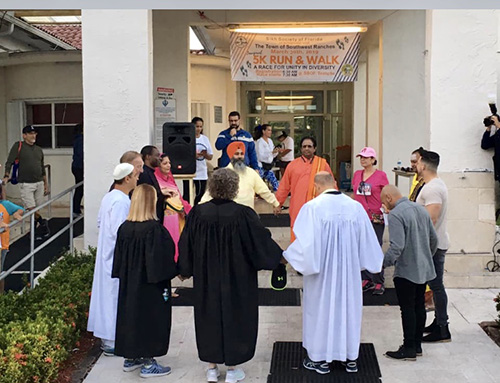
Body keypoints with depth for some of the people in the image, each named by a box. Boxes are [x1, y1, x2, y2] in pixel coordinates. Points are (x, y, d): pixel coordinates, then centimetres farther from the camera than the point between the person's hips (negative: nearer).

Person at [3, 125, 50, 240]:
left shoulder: (39, 150, 15)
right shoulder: (18, 146, -1)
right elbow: (9, 162, -6)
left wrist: (46, 184, 19)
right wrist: (6, 176, -20)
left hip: (39, 183, 4)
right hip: (26, 184, -4)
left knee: (37, 209, 6)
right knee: (31, 208, -9)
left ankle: (37, 230, 16)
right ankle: (42, 223, 11)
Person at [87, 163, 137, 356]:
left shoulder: (108, 197, 9)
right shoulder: (121, 201, -21)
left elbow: (100, 223, 18)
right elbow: (119, 232, -25)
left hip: (106, 252, 10)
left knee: (107, 294, 16)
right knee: (116, 296, -3)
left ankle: (105, 337, 27)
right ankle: (112, 342, 5)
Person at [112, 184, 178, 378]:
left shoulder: (124, 228, -2)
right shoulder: (154, 229, -21)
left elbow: (119, 259, 6)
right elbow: (160, 260, -19)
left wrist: (126, 278, 15)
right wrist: (164, 280, -8)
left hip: (129, 284, 7)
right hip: (150, 286, -6)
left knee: (131, 315, 17)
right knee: (150, 319, 5)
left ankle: (130, 358, 28)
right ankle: (148, 363, 12)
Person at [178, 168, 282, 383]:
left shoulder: (198, 213, -10)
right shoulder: (243, 214, -18)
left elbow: (186, 245, -2)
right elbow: (262, 240, -9)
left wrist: (184, 269, 13)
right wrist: (278, 258, 7)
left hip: (206, 277, 2)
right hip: (236, 277, -2)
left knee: (209, 316, 16)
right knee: (235, 316, 13)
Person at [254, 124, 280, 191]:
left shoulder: (270, 141, 10)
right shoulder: (259, 142, -11)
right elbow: (260, 156, -19)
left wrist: (276, 152, -6)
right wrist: (272, 152, -25)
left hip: (268, 167, 7)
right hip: (261, 167, -7)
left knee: (276, 184, 2)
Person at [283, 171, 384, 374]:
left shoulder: (313, 207, -17)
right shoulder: (355, 206, -5)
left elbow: (305, 241, -18)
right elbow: (367, 239, 0)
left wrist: (288, 257, -3)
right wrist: (375, 261, 15)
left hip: (321, 269, -3)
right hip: (349, 269, 3)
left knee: (320, 308, 11)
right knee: (349, 306, 16)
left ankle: (320, 359, 22)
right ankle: (351, 358, 27)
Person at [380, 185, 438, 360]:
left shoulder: (395, 215, -18)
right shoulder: (421, 209, 8)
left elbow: (396, 247, -26)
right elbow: (434, 239, 14)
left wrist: (383, 263, -16)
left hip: (406, 271, -8)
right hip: (424, 269, 8)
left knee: (407, 310, 1)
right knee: (419, 307, 15)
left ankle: (409, 349, 9)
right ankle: (417, 345, 24)